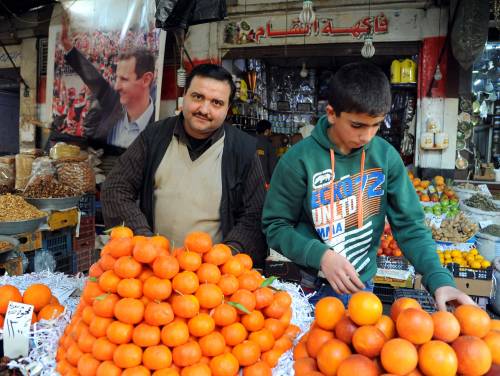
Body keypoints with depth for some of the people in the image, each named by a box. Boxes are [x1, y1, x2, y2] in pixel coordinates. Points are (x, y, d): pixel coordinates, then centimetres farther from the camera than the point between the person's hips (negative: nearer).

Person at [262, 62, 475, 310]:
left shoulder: (386, 156, -9)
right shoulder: (299, 160, -17)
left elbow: (409, 224, -5)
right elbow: (275, 226, -10)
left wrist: (440, 279, -18)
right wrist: (321, 255, -24)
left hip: (361, 286, 3)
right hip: (307, 287, -2)